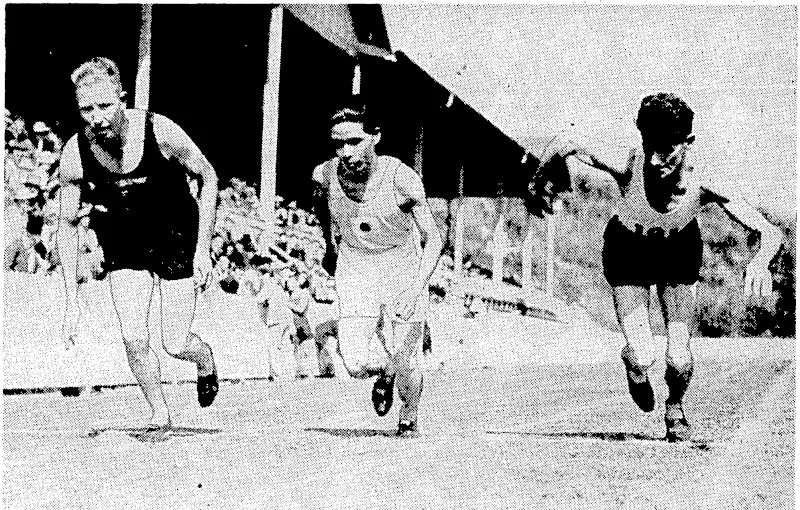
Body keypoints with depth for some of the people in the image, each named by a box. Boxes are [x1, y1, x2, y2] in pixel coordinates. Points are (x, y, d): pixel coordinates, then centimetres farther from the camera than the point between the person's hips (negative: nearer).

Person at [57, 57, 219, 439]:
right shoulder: (74, 157, -21)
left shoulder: (160, 132, -26)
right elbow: (67, 225, -7)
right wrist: (72, 303, -9)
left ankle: (206, 361, 36)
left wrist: (203, 247, -12)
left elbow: (208, 177, -8)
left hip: (178, 241, -2)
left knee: (174, 345, -1)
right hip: (123, 248, 2)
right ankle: (159, 415, 15)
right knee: (133, 339, -11)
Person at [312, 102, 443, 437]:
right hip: (355, 270, 2)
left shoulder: (402, 179, -24)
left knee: (406, 363, 2)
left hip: (404, 270, -1)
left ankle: (408, 419, 35)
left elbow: (432, 239, -20)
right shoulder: (325, 175, -17)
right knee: (356, 365, -11)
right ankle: (384, 369, 27)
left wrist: (417, 287, -33)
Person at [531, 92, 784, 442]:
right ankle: (635, 367, 28)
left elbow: (770, 233, -38)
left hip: (679, 254, 1)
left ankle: (675, 409, 28)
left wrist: (760, 261, -59)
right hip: (628, 252, 0)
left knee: (679, 360, -9)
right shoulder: (628, 166, -39)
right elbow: (567, 142, -26)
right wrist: (540, 183, -12)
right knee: (642, 358, -13)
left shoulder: (703, 185, -37)